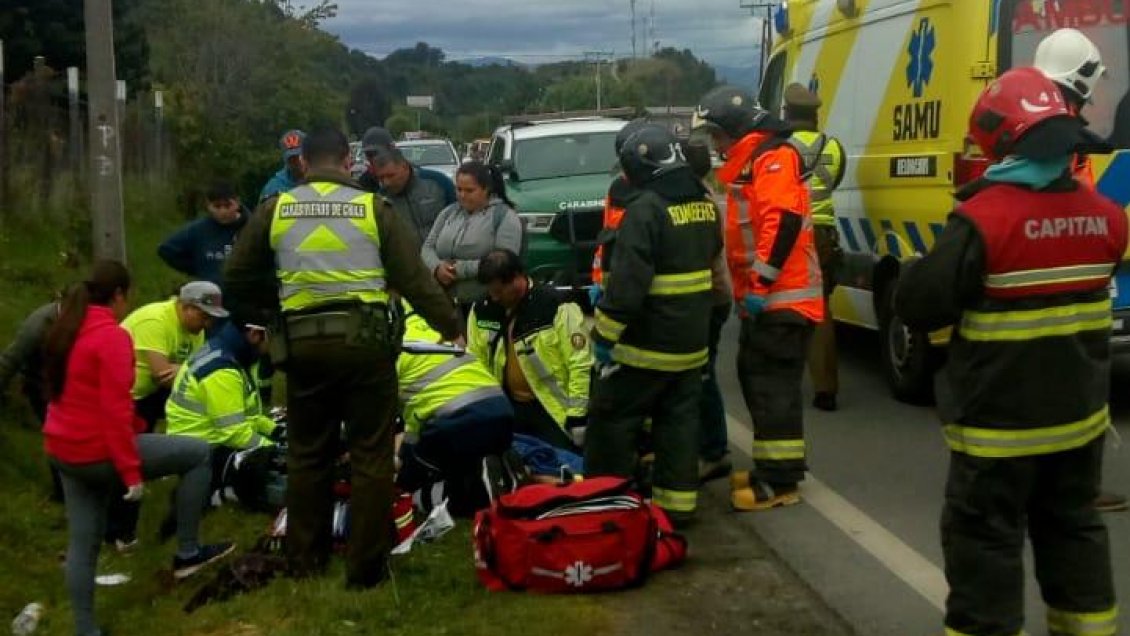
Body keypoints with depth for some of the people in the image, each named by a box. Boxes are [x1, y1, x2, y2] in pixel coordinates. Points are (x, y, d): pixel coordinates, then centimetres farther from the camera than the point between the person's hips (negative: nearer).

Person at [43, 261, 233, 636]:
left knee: (83, 543, 15)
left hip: (64, 453, 9)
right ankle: (187, 553, 8)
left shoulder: (65, 331, 11)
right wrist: (131, 470, -20)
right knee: (198, 454, 2)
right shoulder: (111, 336, -17)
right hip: (98, 452, -9)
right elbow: (114, 411, -22)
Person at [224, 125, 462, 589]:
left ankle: (305, 559, 25)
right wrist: (450, 325, 13)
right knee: (370, 456, 7)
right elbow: (414, 277, 2)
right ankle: (366, 566, 9)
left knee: (307, 454, 16)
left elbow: (238, 281, 10)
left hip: (304, 342, 2)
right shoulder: (373, 208, 1)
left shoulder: (275, 209, 5)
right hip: (364, 338, -2)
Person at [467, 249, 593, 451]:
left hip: (553, 407, -5)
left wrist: (578, 416, -17)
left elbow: (581, 363, -16)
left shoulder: (555, 306, -18)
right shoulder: (483, 309, 1)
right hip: (509, 406, 6)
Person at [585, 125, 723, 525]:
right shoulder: (705, 205, 8)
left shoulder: (646, 209, -19)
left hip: (646, 342, -8)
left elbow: (627, 281, -23)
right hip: (692, 342, 8)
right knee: (680, 421, 12)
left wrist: (604, 332, -17)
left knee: (612, 418, 5)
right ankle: (678, 502, 15)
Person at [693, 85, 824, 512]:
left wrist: (761, 283, -24)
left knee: (774, 387, -9)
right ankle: (770, 466, 25)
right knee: (755, 380, 15)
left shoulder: (773, 157, -13)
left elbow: (784, 222, -24)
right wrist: (747, 287, 23)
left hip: (783, 298, -11)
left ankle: (781, 481, -5)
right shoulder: (746, 164, 21)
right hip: (763, 298, 11)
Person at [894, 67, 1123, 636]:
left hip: (1000, 421, -6)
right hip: (1080, 413, 6)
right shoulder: (1104, 216, 0)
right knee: (1073, 527, 21)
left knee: (984, 539, 5)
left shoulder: (984, 219, -21)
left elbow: (918, 307, -19)